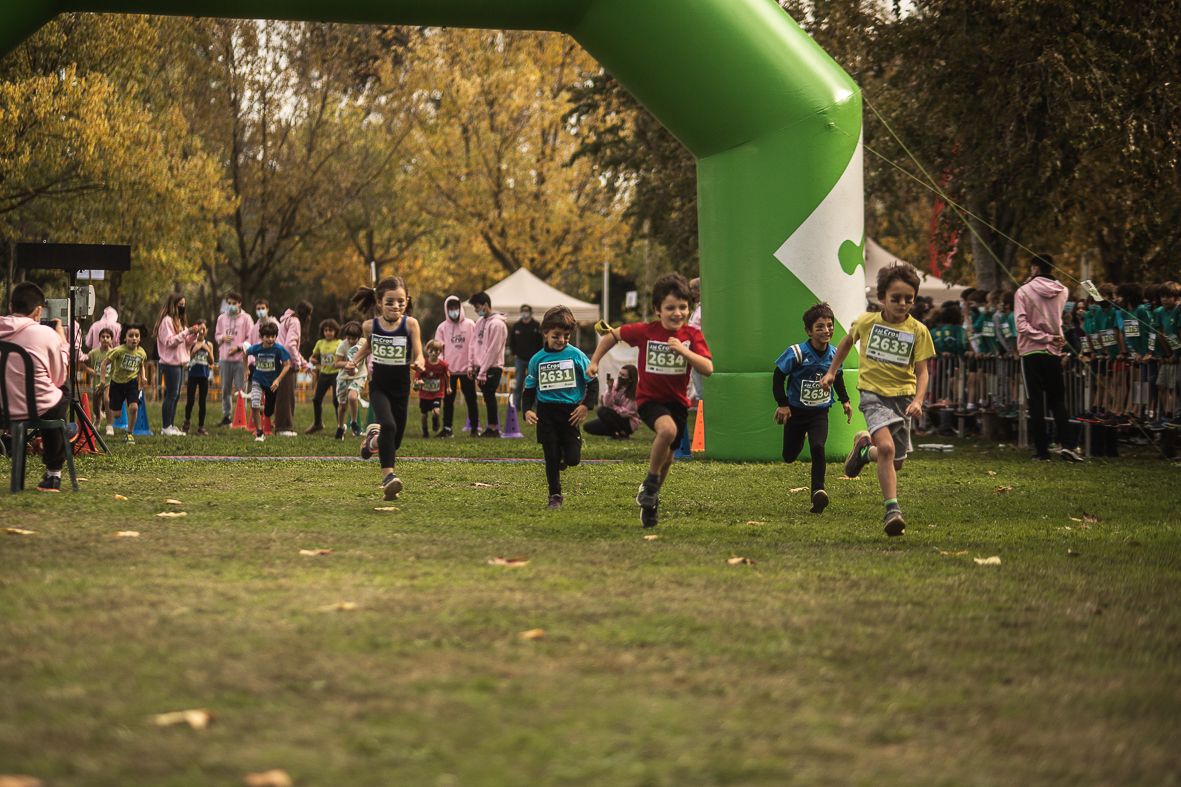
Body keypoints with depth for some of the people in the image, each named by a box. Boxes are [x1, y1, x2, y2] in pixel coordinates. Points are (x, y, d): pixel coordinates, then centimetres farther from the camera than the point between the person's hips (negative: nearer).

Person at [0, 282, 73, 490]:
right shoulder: (46, 334, -14)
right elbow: (59, 378, -2)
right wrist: (62, 341, 10)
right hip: (35, 409, -5)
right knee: (62, 394, 29)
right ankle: (53, 473, 32)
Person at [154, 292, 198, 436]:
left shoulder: (178, 320, 20)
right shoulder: (167, 321, -9)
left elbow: (186, 343, 21)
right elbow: (170, 341, -18)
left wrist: (193, 335, 3)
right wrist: (187, 332, -19)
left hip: (179, 363, 9)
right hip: (170, 363, -9)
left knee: (176, 396, 8)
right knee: (171, 394, -8)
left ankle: (169, 426, 12)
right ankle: (165, 427, -5)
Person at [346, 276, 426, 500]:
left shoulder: (410, 324, -13)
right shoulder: (370, 326, -8)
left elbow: (418, 354, -12)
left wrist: (418, 363, -34)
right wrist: (354, 362, 1)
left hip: (401, 387, 1)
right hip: (379, 386, -1)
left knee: (395, 439, 12)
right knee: (388, 425, -26)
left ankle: (375, 438, 48)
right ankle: (388, 476, -25)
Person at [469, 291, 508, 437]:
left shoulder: (497, 324, -14)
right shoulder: (481, 322, 14)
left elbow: (493, 350, -17)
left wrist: (482, 372, -17)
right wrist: (473, 366, 10)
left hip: (492, 368, -8)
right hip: (482, 367, 8)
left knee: (489, 397, -6)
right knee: (488, 398, 9)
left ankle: (493, 428, -1)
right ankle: (492, 428, 13)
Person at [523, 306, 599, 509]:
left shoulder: (576, 355, -3)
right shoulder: (537, 359, 2)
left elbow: (593, 382, 2)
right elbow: (529, 388, 10)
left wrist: (586, 405, -9)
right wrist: (527, 410, -4)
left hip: (570, 412, -1)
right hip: (546, 412, 1)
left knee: (572, 459, -6)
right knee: (551, 458, 3)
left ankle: (566, 455, 31)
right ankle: (555, 495, 17)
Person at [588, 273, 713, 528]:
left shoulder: (692, 335, -9)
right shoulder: (645, 331, -12)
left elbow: (708, 369, -19)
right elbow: (613, 335, 5)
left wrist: (684, 350, -32)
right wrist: (594, 361, 3)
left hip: (677, 401, 3)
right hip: (649, 398, -3)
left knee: (666, 456, 11)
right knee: (668, 430, -34)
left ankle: (649, 502, 37)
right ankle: (650, 484, -12)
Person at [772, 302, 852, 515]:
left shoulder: (834, 354, -5)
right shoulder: (796, 353, -20)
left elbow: (838, 377, 16)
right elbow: (778, 377, -10)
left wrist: (845, 400, 14)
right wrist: (782, 404, -13)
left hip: (820, 412, 1)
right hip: (796, 411, -1)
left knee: (818, 447, -23)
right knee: (789, 457, 11)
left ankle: (818, 491, -18)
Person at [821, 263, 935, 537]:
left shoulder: (918, 331, -4)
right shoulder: (866, 322, -2)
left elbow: (921, 371, -5)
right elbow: (848, 341, 20)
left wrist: (918, 400, -21)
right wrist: (832, 371, 21)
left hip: (902, 396, 2)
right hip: (873, 393, -2)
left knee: (896, 462, 10)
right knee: (887, 447, -26)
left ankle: (865, 448, 42)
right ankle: (892, 509, -23)